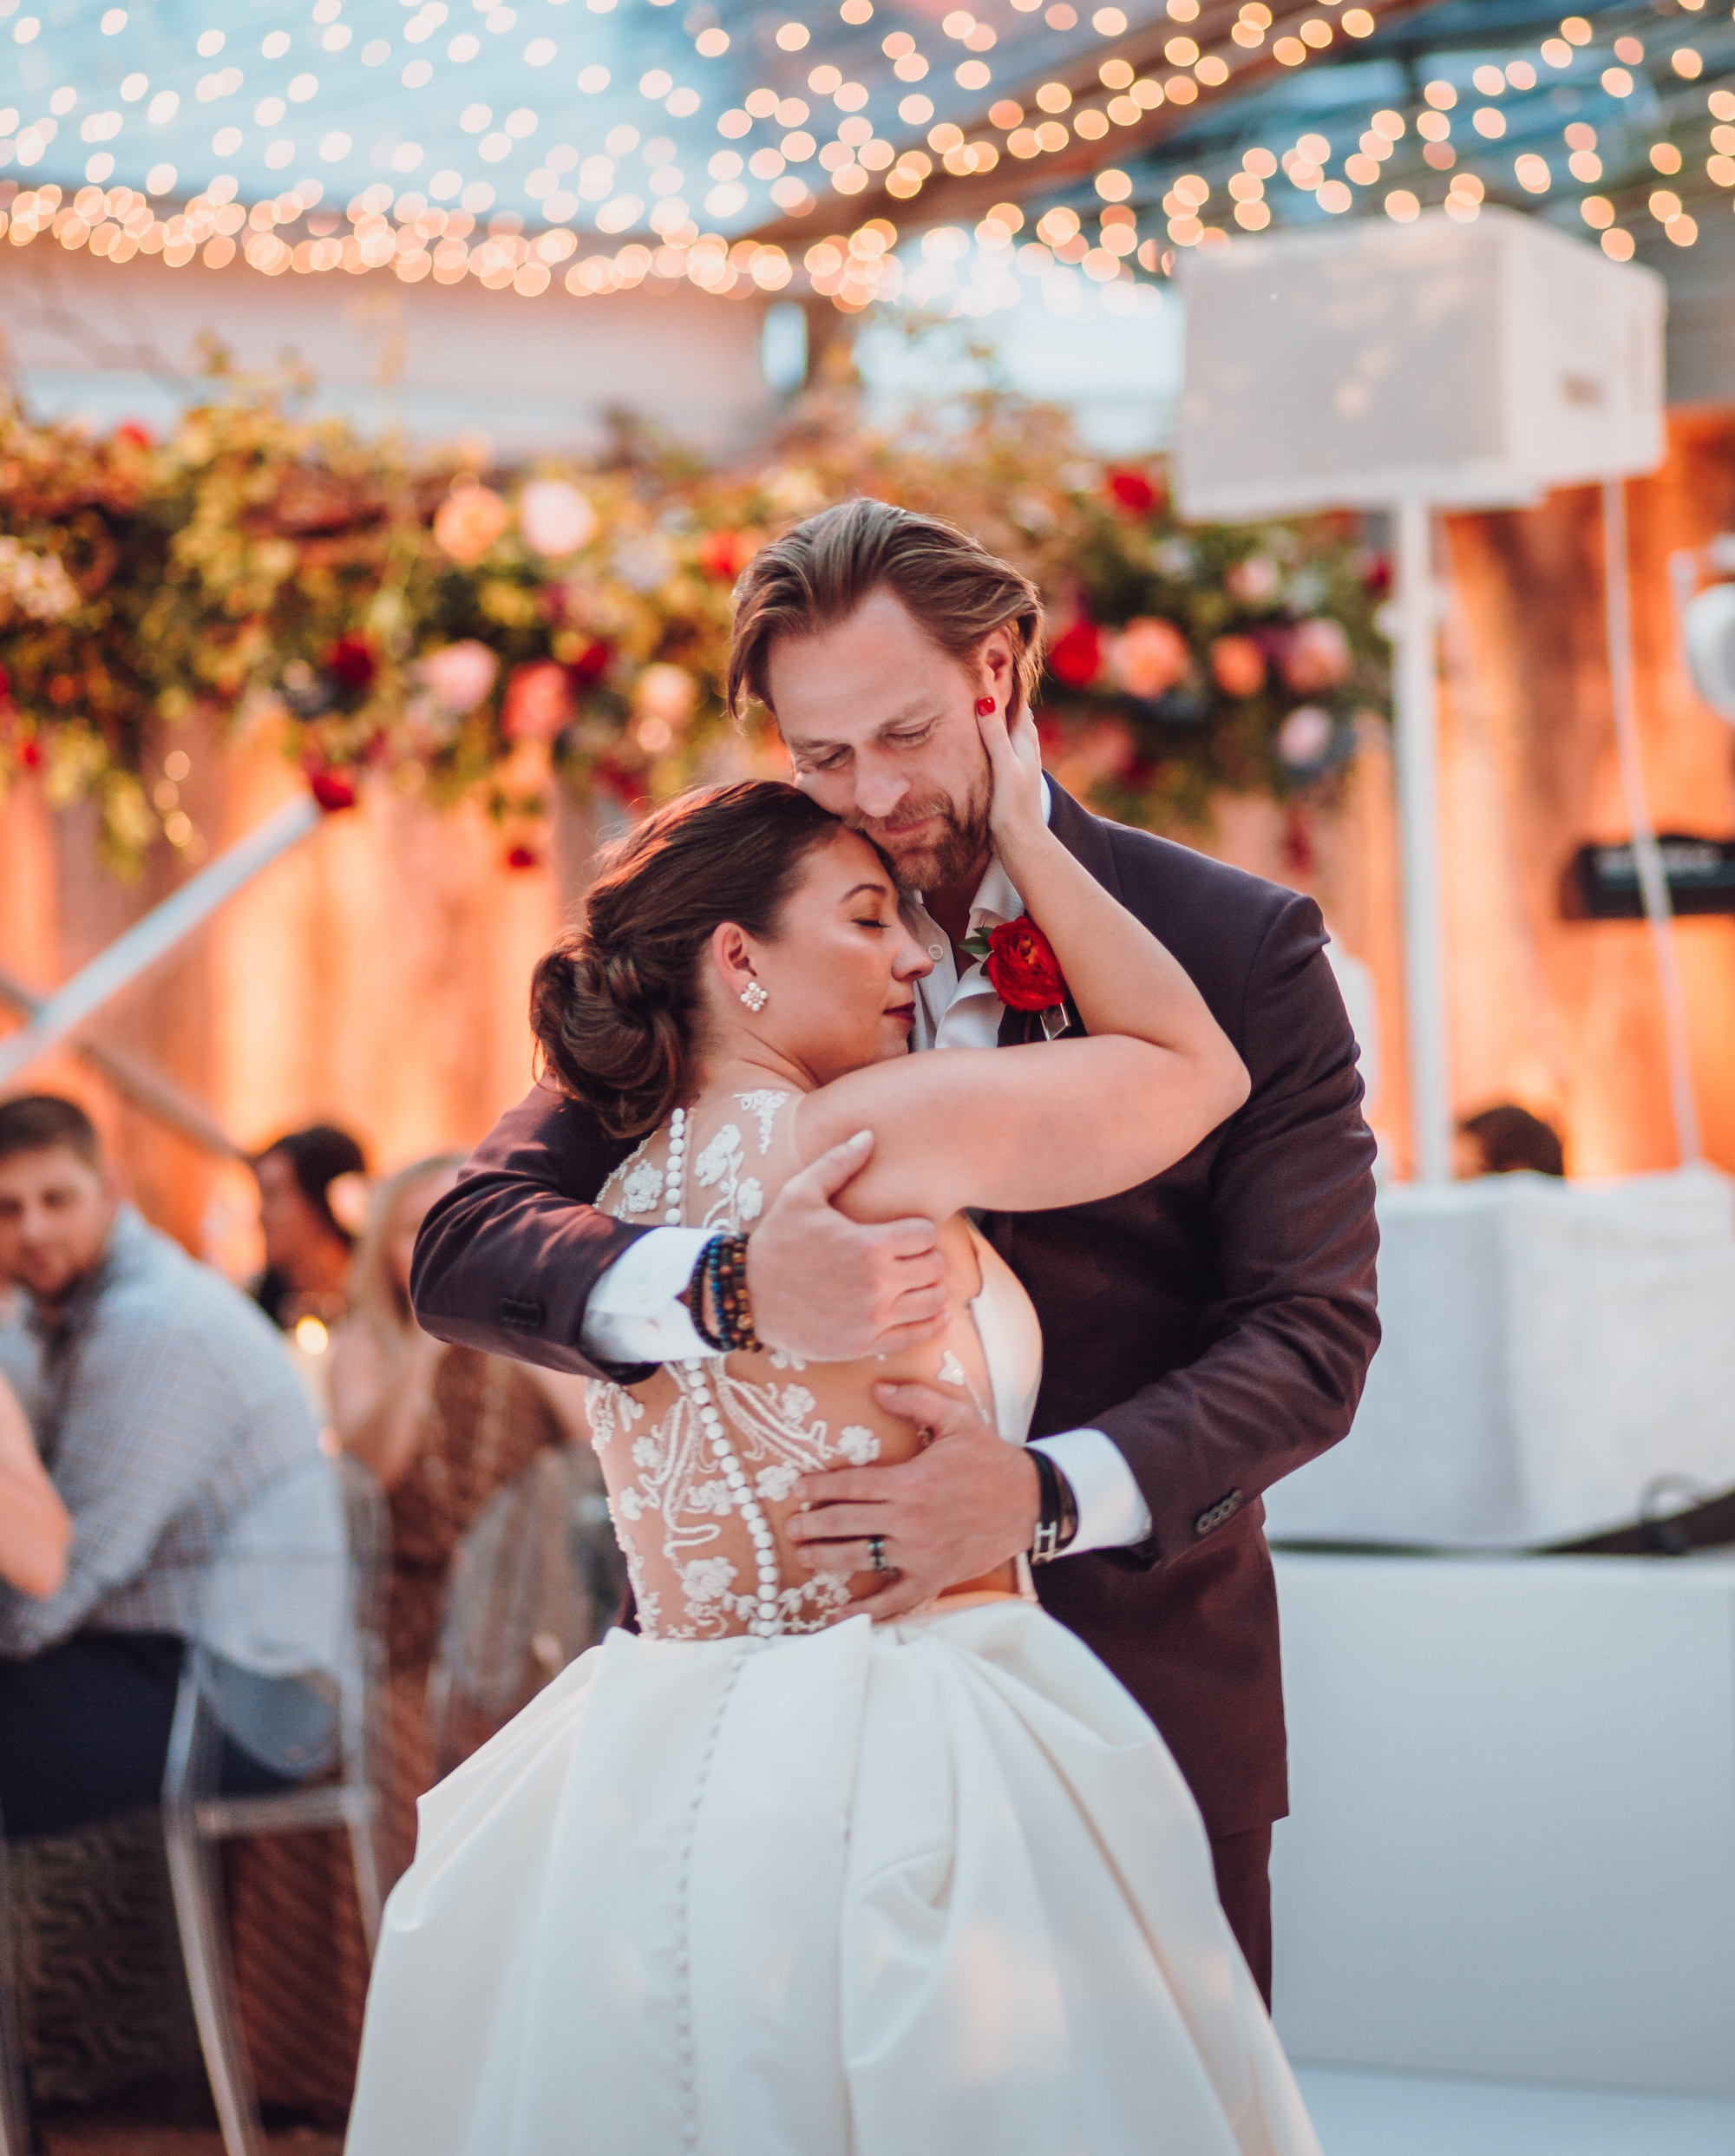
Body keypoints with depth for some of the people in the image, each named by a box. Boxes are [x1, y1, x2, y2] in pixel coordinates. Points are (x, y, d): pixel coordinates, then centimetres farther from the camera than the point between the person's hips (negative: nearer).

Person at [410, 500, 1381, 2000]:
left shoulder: (1240, 948, -1)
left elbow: (1311, 1331, -7)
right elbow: (464, 1252, -6)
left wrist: (1045, 1493, -25)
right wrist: (731, 1286, -28)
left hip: (1147, 1698, 0)